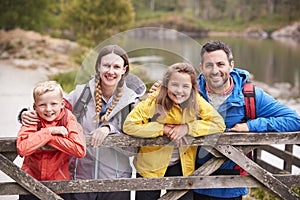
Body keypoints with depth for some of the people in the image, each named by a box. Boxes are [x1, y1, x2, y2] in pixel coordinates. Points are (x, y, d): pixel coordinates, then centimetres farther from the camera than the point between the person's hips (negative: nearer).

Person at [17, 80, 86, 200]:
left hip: (59, 182, 0)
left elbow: (80, 150, -25)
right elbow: (22, 149, -28)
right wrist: (49, 131, -26)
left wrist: (51, 138, -24)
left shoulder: (68, 118, -10)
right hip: (30, 183, 0)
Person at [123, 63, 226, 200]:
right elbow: (128, 125, -22)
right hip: (150, 167, -1)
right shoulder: (153, 102, -18)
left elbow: (219, 123, -14)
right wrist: (163, 129, -27)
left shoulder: (196, 102, -11)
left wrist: (187, 128, -26)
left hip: (181, 166, 2)